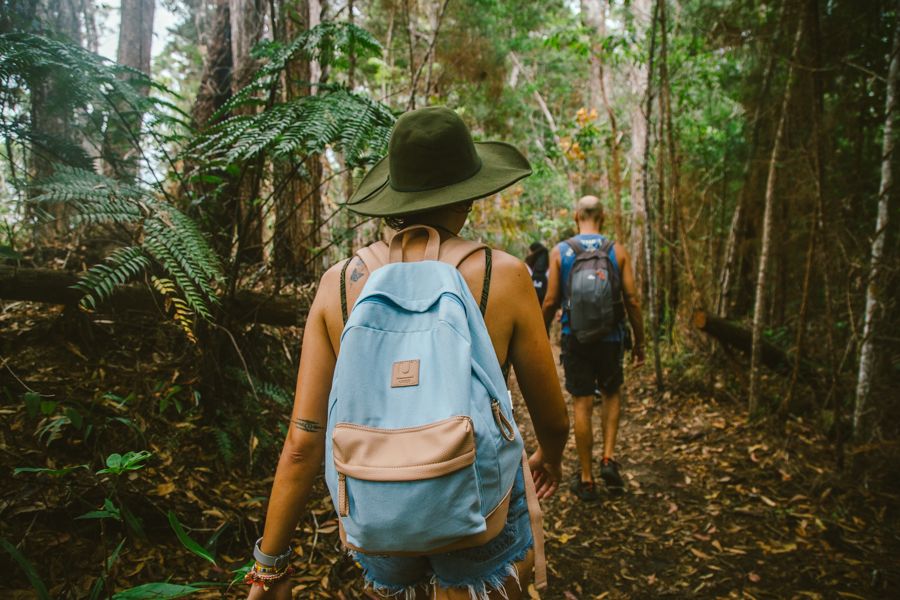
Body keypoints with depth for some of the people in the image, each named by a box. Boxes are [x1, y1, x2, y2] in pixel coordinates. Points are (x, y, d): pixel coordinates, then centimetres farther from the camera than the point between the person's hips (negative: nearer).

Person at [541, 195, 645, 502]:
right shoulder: (618, 250, -1)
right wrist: (639, 341, 7)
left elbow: (551, 301, -4)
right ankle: (608, 459, 10)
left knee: (582, 405, 7)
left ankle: (586, 480, 16)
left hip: (575, 338, -1)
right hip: (610, 337, 1)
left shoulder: (560, 252, -2)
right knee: (612, 394, 24)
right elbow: (632, 299, -2)